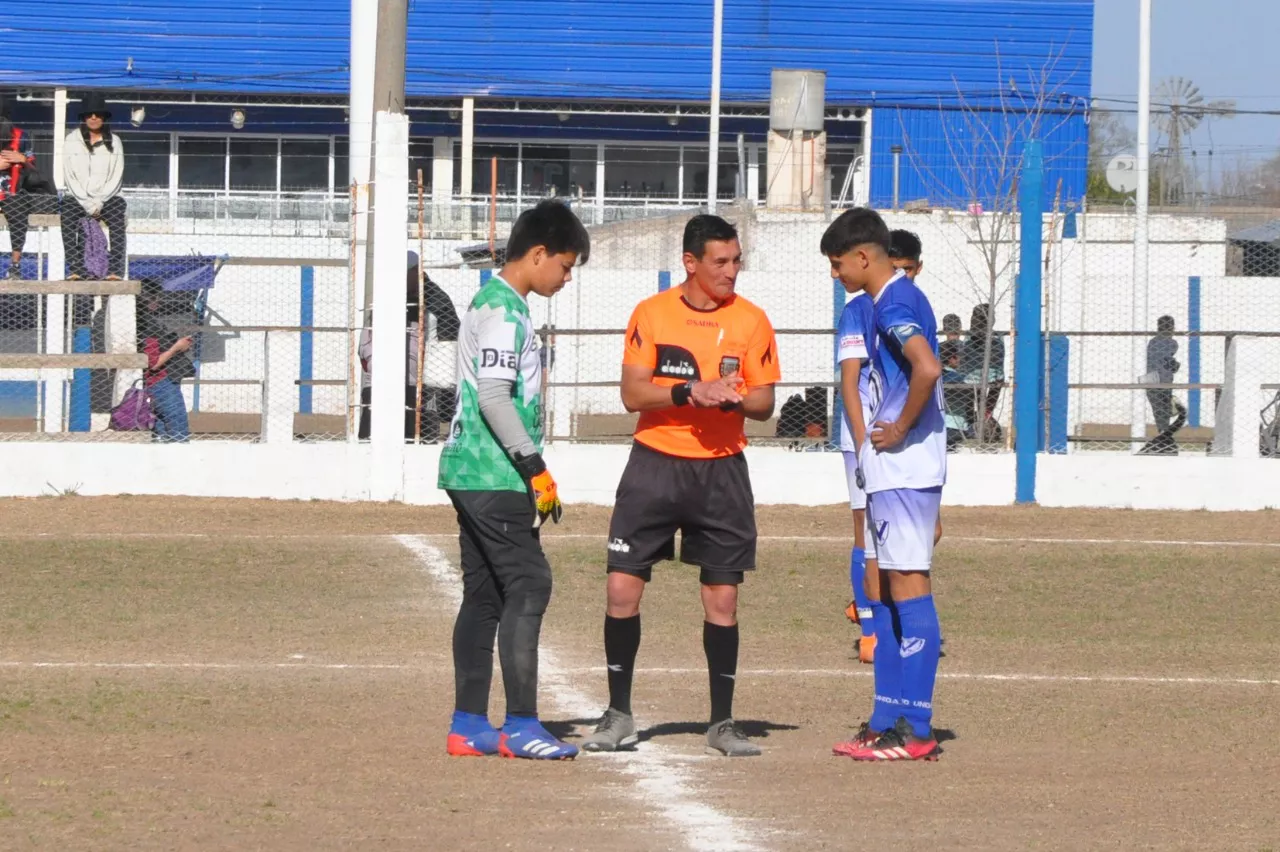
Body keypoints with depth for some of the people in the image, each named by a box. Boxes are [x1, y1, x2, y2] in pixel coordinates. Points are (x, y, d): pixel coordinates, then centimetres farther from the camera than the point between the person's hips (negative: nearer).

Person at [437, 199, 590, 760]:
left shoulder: (494, 304, 19)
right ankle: (521, 726, -10)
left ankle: (468, 725, 10)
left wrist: (531, 471, 21)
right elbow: (494, 397, -21)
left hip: (471, 475, 10)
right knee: (527, 586, -10)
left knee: (484, 596, 9)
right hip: (494, 477, -10)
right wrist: (536, 470, -17)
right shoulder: (504, 310, -13)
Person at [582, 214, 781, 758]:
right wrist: (690, 392, -20)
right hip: (655, 464, -1)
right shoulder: (652, 314, 0)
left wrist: (731, 398, -17)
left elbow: (764, 403, 5)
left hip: (721, 471, 1)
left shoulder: (751, 321, 3)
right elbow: (632, 393, -5)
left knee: (723, 597, 1)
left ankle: (723, 722, 11)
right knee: (622, 585, -5)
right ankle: (618, 715, 7)